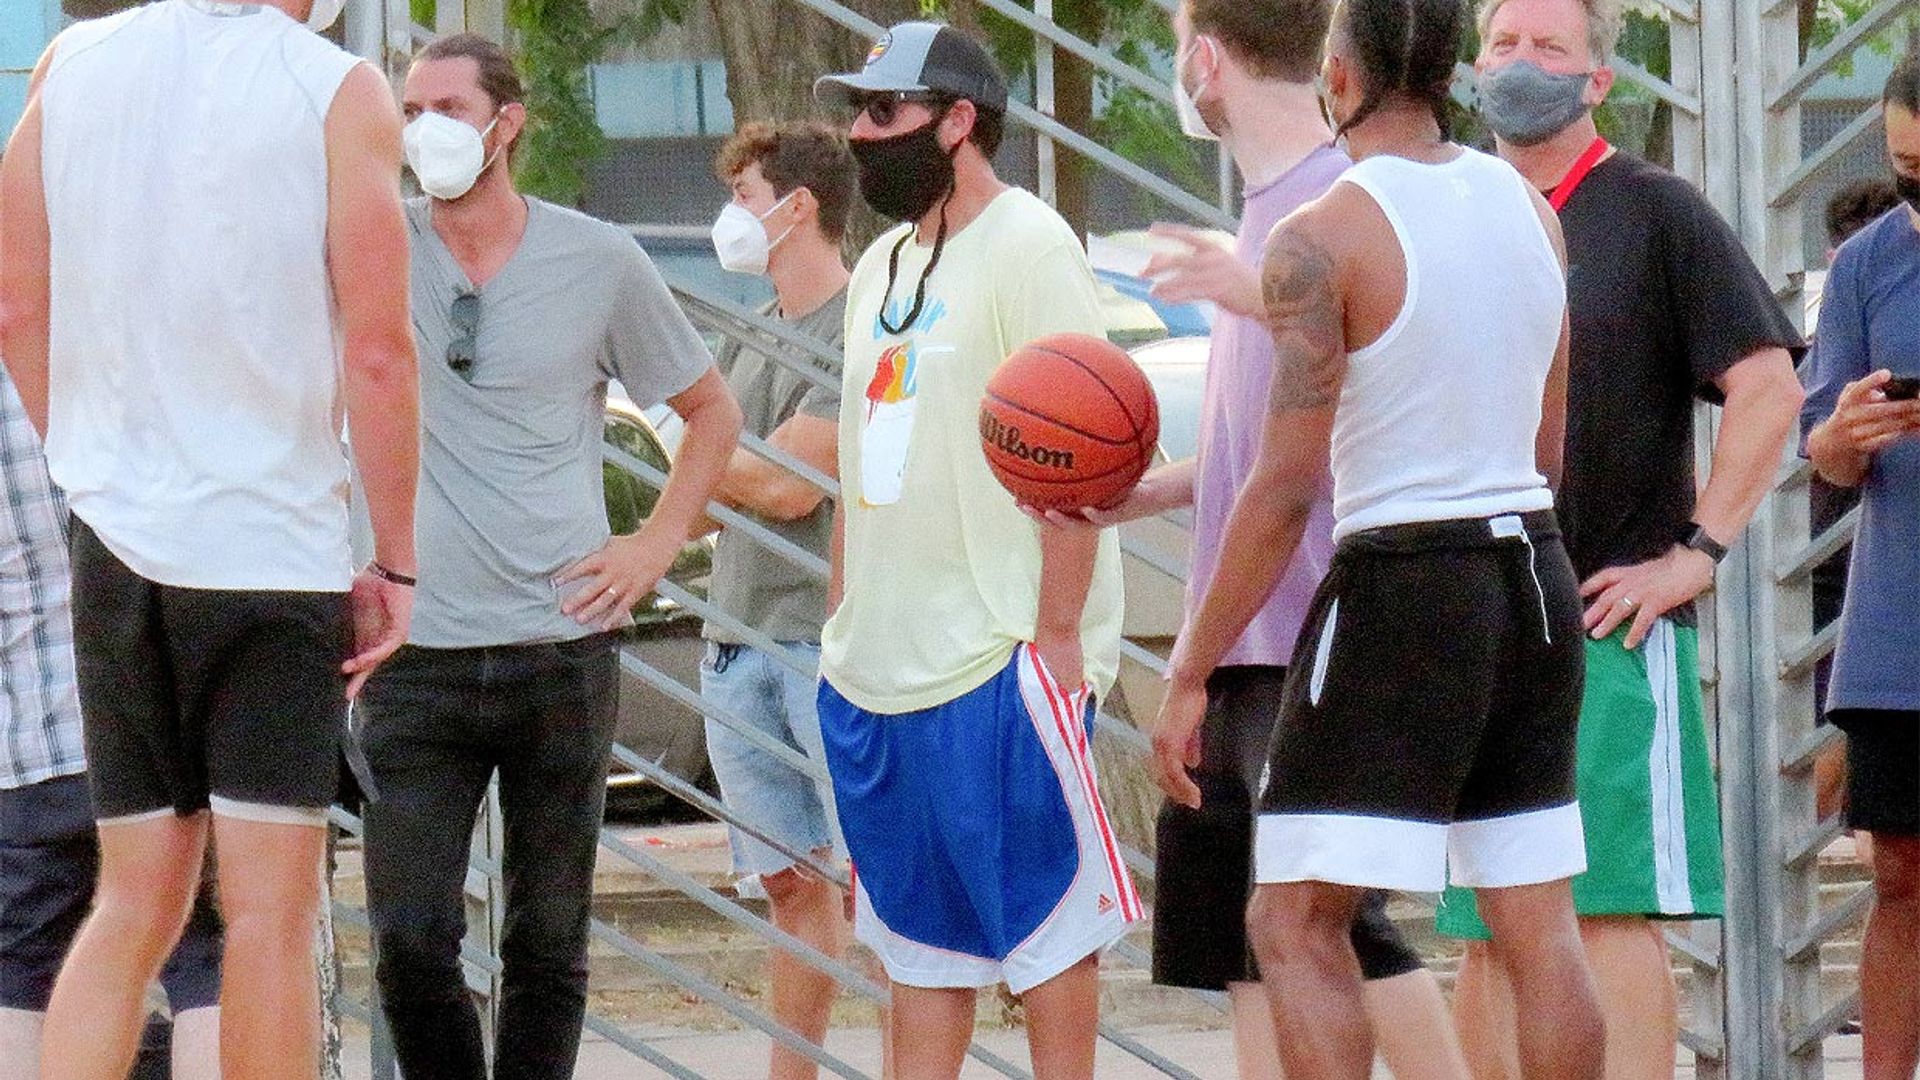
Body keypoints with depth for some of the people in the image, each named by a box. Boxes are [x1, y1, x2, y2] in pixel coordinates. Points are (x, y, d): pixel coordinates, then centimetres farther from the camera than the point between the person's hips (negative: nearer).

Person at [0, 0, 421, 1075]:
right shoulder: (340, 92, -8)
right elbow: (377, 354, -10)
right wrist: (395, 565, -1)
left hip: (115, 542, 5)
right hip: (276, 543, -5)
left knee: (134, 907, 11)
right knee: (271, 914, -1)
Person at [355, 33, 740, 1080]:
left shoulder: (599, 262, 4)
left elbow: (711, 411, 16)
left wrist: (657, 546, 7)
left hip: (561, 647, 1)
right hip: (417, 652, 0)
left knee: (548, 944, 6)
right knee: (410, 942, -9)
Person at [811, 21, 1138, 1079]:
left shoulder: (1029, 247, -9)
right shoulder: (882, 265, 17)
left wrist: (1057, 633, -19)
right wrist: (839, 626, 17)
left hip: (1000, 664, -9)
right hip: (875, 668, 9)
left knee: (1042, 921, -3)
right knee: (915, 933, 10)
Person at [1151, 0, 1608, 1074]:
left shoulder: (1323, 240, -12)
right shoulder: (1525, 203, 8)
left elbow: (1285, 488, -15)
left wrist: (1191, 675, -10)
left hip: (1399, 590, -7)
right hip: (1537, 577, 7)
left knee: (1295, 923, -2)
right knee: (1539, 927, 11)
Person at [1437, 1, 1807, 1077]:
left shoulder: (1655, 211, -2)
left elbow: (1771, 388, -8)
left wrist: (1696, 552, -12)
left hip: (1610, 622, -6)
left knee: (1613, 906, -9)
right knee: (1488, 930, 6)